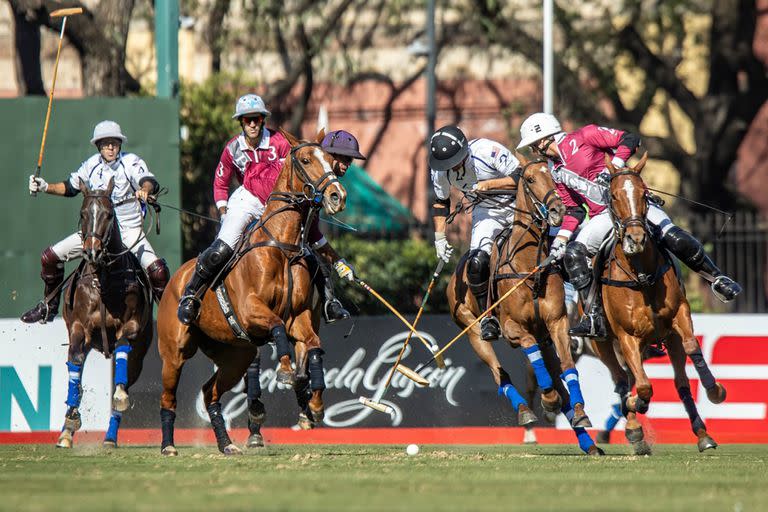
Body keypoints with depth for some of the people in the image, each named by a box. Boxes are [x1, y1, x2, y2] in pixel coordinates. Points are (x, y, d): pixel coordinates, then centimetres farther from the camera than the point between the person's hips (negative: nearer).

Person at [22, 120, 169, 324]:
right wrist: (45, 187, 3)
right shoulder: (92, 165, 5)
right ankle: (50, 306, 19)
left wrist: (145, 189, -52)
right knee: (50, 257, 0)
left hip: (129, 231, -4)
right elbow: (70, 187, 18)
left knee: (157, 270, -27)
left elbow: (148, 181, -28)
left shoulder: (131, 162, -10)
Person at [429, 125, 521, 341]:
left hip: (515, 204, -3)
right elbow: (440, 202, 6)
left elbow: (521, 178, -24)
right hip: (485, 211, 3)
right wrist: (440, 237, 2)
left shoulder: (489, 151, -29)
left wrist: (489, 184, -35)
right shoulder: (439, 169, -12)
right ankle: (488, 318, -2)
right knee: (476, 264, -16)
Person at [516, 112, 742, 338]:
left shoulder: (583, 137, -3)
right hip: (603, 216, 6)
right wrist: (561, 238, 8)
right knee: (573, 253, -18)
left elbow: (629, 139, -10)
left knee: (675, 239, -25)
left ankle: (718, 279, -6)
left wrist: (612, 168, -22)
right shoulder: (556, 171, 16)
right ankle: (595, 317, -19)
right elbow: (574, 210, 20)